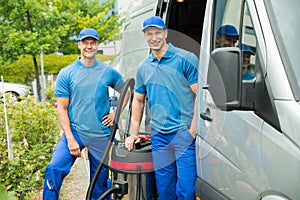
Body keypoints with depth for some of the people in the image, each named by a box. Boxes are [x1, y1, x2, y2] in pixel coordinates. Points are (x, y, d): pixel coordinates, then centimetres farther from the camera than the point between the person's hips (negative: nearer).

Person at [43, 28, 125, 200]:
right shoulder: (66, 73, -1)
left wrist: (116, 114, 4)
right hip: (74, 132, -1)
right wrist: (70, 139, -11)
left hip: (101, 135, 1)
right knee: (54, 169, -20)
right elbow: (62, 109, -3)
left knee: (100, 183, 11)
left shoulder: (109, 72, 2)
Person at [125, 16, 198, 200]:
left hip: (184, 133, -5)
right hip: (158, 136, 5)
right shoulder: (143, 67, 13)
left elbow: (199, 95, -7)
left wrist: (193, 130, -14)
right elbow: (138, 101, 20)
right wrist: (133, 133, 14)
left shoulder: (186, 59, -4)